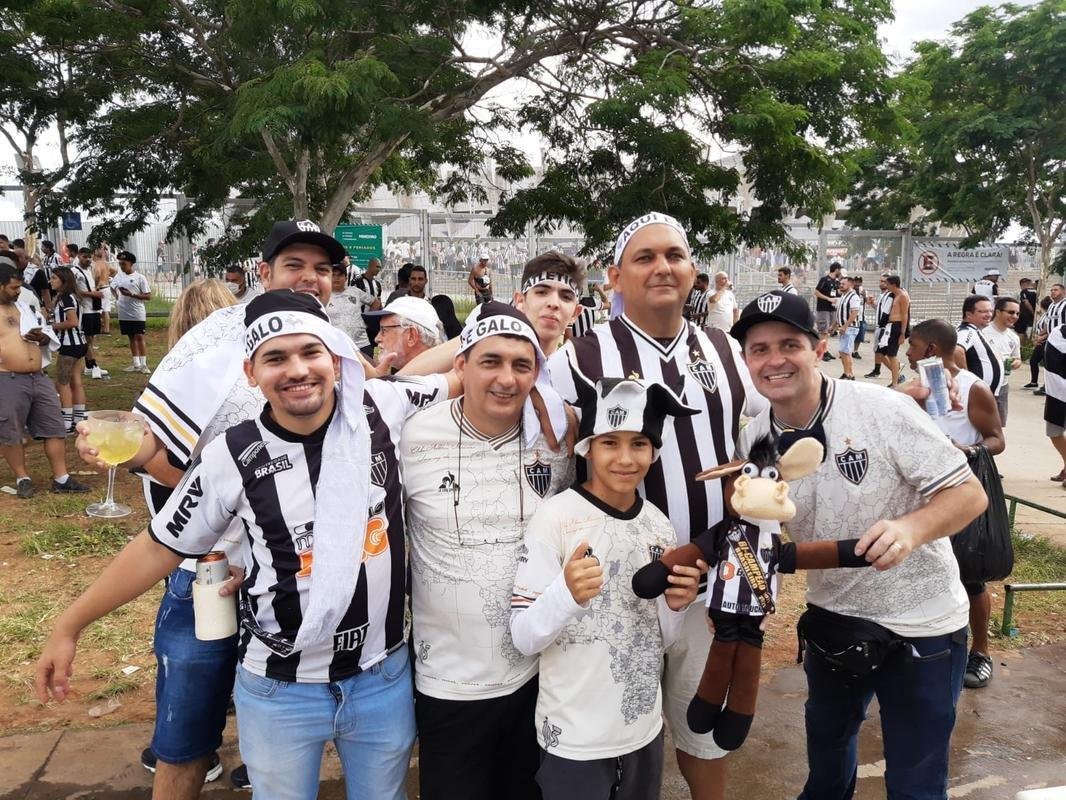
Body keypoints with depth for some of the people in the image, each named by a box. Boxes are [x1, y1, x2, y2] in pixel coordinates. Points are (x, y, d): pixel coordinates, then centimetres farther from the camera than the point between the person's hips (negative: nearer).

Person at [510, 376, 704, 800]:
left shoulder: (659, 525, 0)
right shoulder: (554, 518, -17)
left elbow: (658, 638, 8)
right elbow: (524, 639, -16)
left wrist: (675, 606, -11)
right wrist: (567, 594, -33)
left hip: (645, 731, 5)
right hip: (573, 740, -5)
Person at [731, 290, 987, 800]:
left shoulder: (882, 409, -23)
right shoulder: (753, 442, -8)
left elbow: (970, 493, -18)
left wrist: (911, 527, -37)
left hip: (920, 623, -4)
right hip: (832, 616, 5)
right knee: (826, 744, 29)